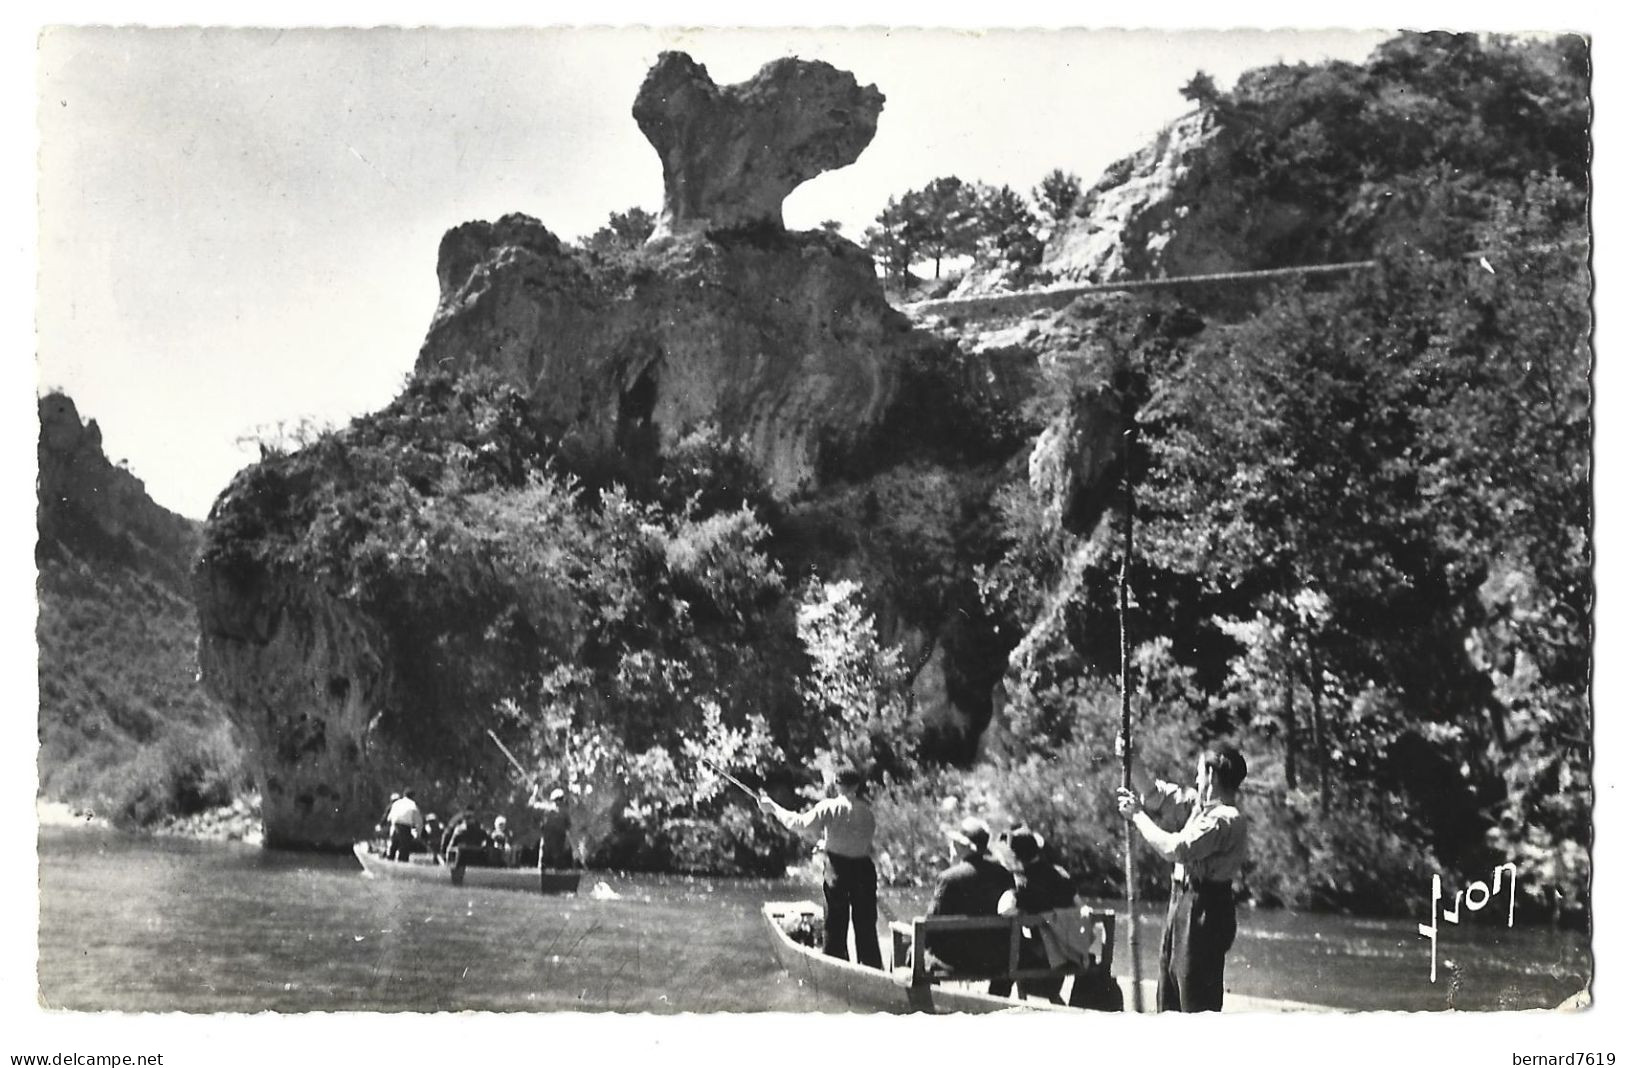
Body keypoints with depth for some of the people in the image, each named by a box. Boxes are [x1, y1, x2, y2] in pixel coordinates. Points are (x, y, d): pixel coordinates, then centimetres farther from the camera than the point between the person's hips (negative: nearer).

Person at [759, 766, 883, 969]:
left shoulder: (830, 807, -9)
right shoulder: (868, 812, 2)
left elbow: (801, 824, -9)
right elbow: (871, 845, 5)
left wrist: (774, 808, 0)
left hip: (837, 870, -3)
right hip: (864, 870, 3)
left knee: (835, 925, 5)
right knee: (866, 927, 9)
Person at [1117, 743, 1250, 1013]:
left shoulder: (1227, 818, -19)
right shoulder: (1200, 804, 9)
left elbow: (1175, 848, -23)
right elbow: (1158, 795, 18)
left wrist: (1138, 815, -13)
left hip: (1205, 908, -10)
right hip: (1183, 899, 10)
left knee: (1198, 1001, -4)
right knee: (1169, 994, 18)